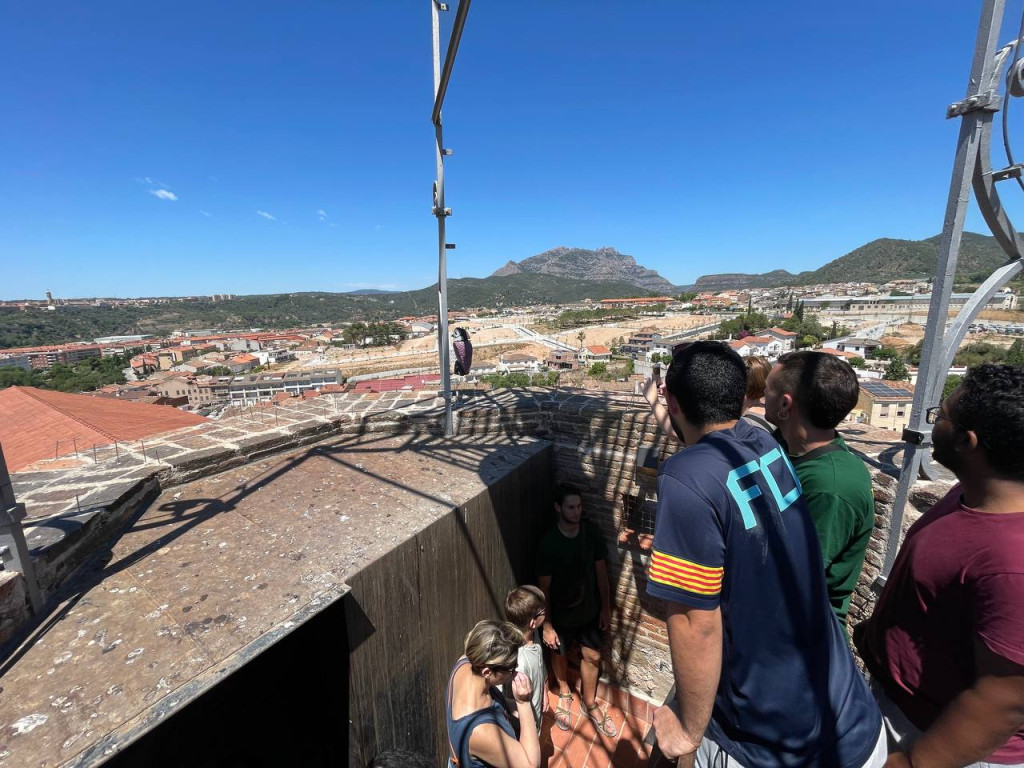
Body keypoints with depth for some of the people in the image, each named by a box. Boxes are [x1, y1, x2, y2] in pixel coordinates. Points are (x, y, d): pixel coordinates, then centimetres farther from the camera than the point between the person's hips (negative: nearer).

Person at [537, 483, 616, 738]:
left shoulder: (592, 532, -16)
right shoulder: (548, 543, -28)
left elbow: (600, 570, -3)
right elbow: (544, 587, -17)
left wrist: (606, 607, 3)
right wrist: (547, 625, -12)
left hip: (590, 609, 3)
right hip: (561, 613, -3)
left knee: (592, 656, 18)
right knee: (559, 654, 22)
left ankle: (590, 703, 46)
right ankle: (564, 693, 52)